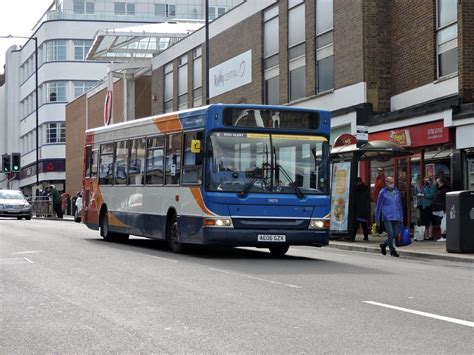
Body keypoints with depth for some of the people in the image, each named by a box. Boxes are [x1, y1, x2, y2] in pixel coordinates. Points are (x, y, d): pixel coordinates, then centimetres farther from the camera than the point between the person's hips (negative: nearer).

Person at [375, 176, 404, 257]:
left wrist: (401, 216, 15)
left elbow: (400, 205, 17)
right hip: (387, 217, -5)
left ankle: (384, 245, 27)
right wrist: (377, 218, 1)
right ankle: (392, 251, 2)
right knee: (390, 234, -9)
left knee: (396, 234, 6)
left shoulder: (397, 192, 10)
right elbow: (379, 206, 2)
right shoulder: (383, 192, -2)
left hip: (396, 217, 5)